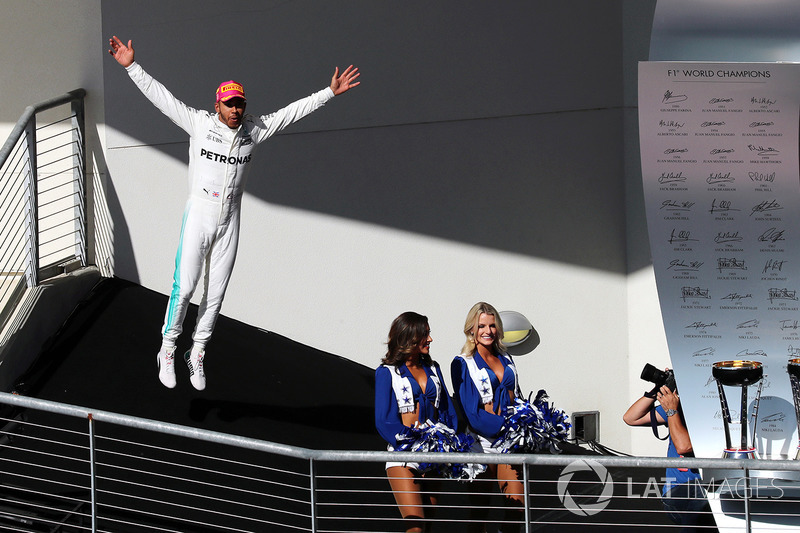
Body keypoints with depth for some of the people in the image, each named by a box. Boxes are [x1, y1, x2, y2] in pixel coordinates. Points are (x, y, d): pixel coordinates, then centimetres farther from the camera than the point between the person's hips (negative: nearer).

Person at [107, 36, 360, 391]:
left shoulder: (254, 130, 5)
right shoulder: (199, 124, -2)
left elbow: (293, 111, 10)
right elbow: (161, 96, -5)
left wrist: (330, 92, 8)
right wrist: (131, 67, -11)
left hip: (230, 221, 3)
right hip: (198, 215, -3)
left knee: (216, 293, 6)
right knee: (184, 286, -7)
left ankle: (197, 354, 18)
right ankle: (168, 349, 7)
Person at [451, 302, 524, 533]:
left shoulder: (506, 359, 16)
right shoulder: (463, 364, -2)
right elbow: (472, 413, -9)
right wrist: (506, 426, -19)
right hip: (482, 440, -4)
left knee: (517, 505, -2)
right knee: (480, 507, 2)